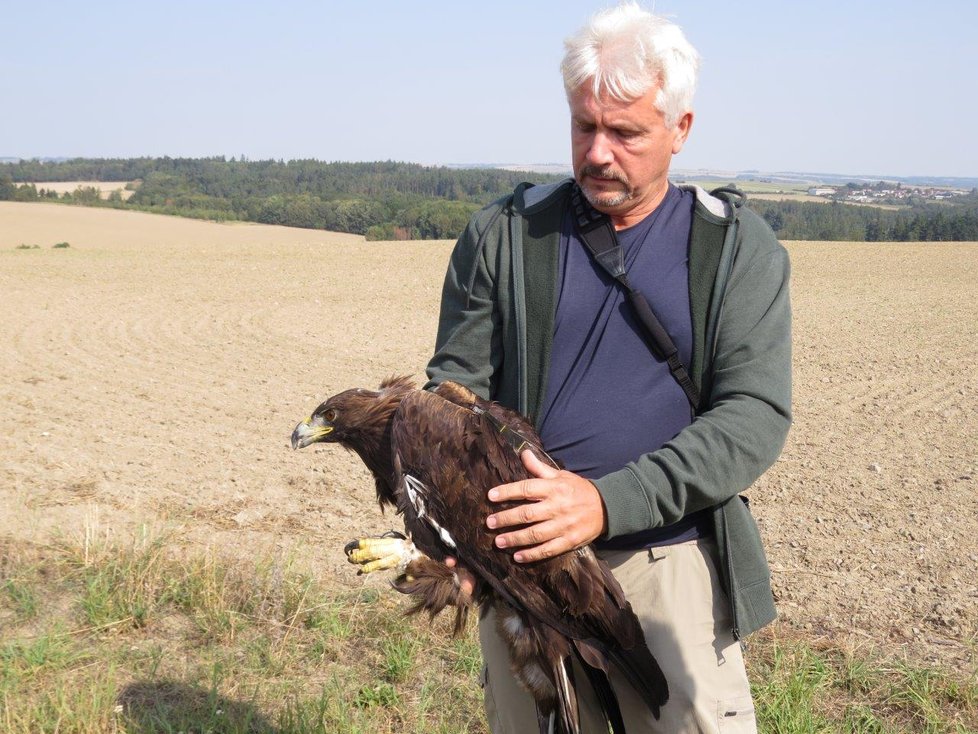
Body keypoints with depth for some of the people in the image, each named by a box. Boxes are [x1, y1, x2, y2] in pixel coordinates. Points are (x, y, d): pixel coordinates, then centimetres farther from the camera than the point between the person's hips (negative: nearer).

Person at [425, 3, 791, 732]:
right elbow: (457, 384, 4)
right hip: (527, 559, 1)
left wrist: (609, 502, -22)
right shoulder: (503, 235, 3)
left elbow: (755, 415, -9)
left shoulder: (740, 248, 0)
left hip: (673, 562, -1)